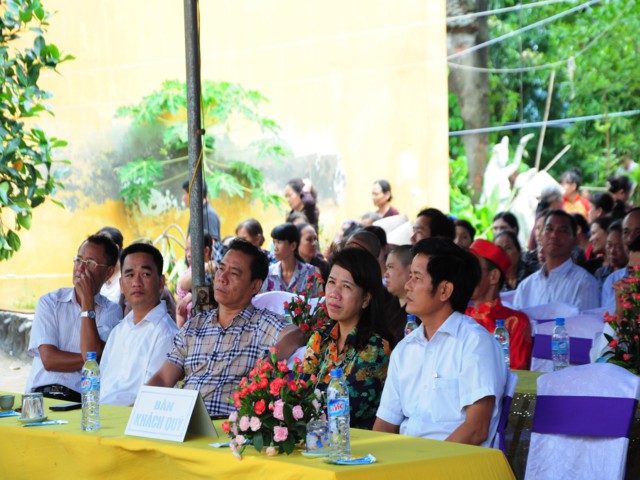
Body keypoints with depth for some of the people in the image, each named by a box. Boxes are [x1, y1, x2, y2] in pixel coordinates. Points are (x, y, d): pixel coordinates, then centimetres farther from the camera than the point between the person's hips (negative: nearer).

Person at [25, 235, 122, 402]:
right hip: (42, 393, 2)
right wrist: (98, 360, -5)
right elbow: (49, 360, 0)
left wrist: (87, 300, -4)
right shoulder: (49, 302, 12)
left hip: (81, 399, -2)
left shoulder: (112, 311, 9)